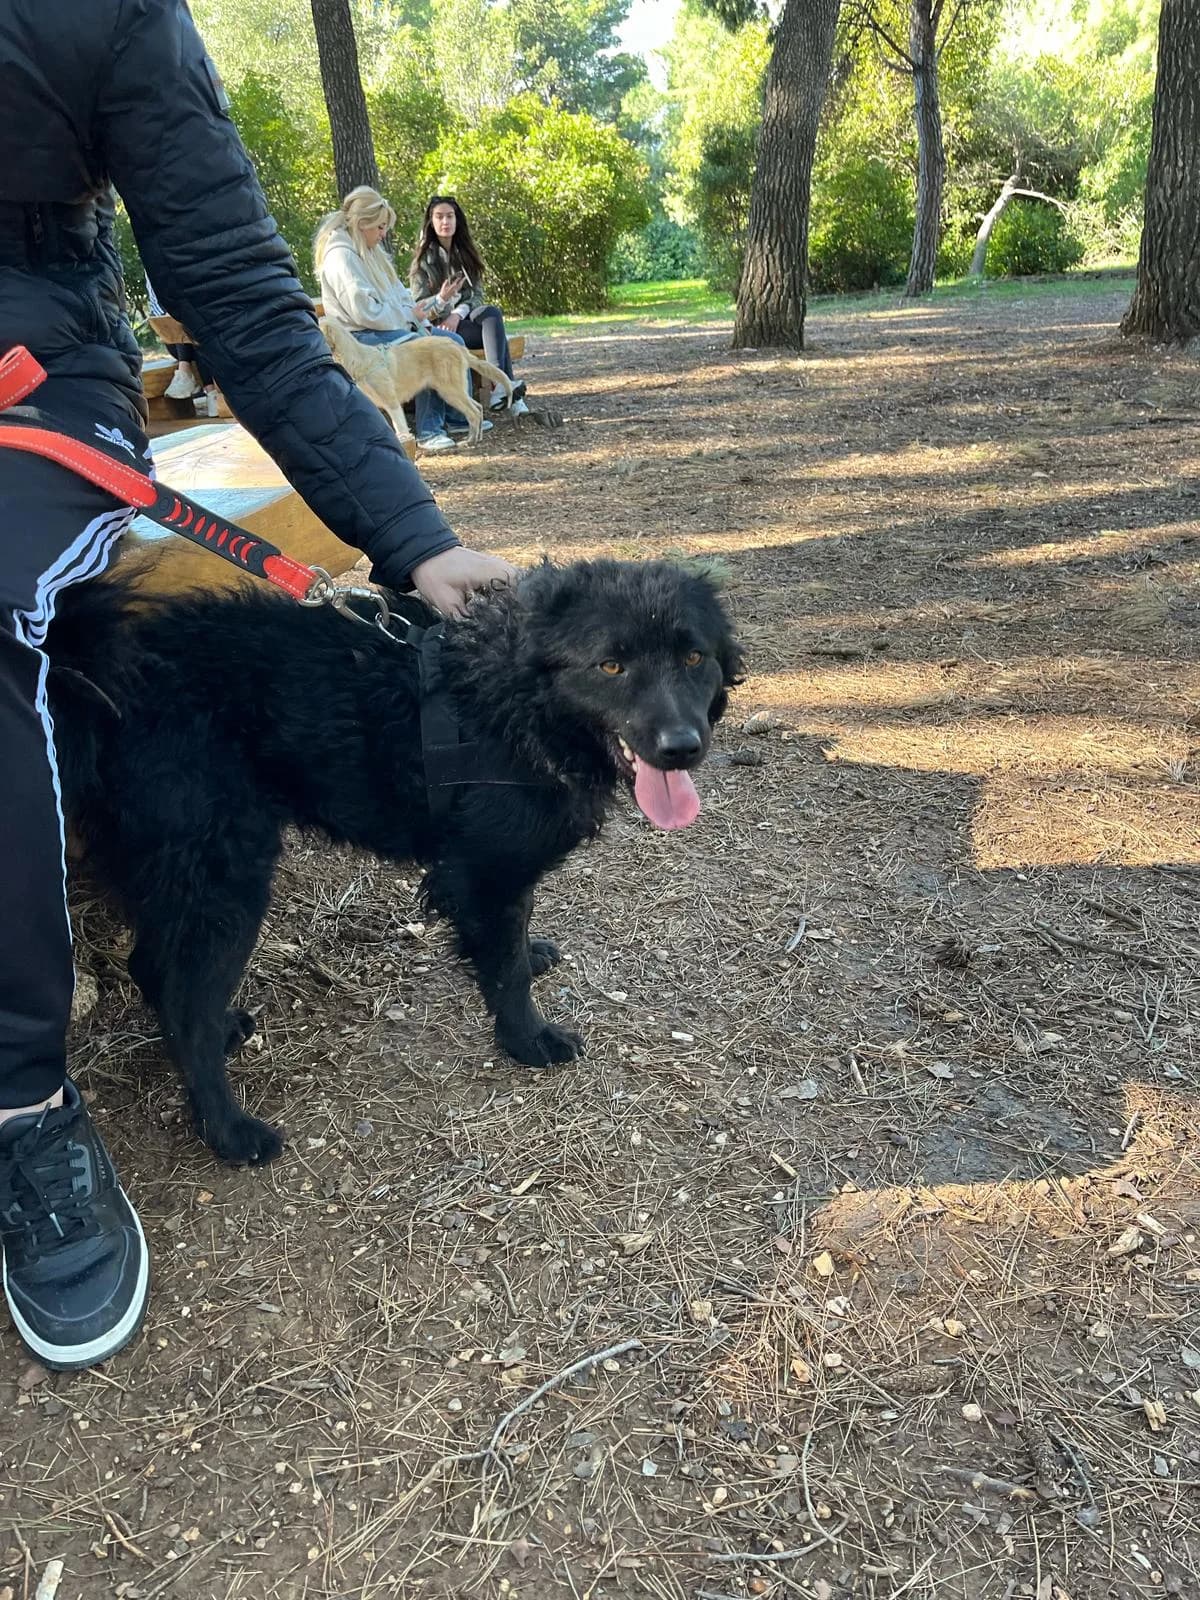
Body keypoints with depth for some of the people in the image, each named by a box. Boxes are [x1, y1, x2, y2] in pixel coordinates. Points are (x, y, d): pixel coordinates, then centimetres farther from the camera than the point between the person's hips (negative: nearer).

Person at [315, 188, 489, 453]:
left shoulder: (370, 252, 16)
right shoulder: (341, 256, -15)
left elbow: (398, 297, 17)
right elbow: (365, 312, -23)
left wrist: (437, 301, 2)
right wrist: (410, 314, -14)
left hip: (394, 326, 10)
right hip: (363, 335, -10)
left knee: (453, 341, 0)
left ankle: (457, 417, 4)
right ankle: (428, 430, -21)